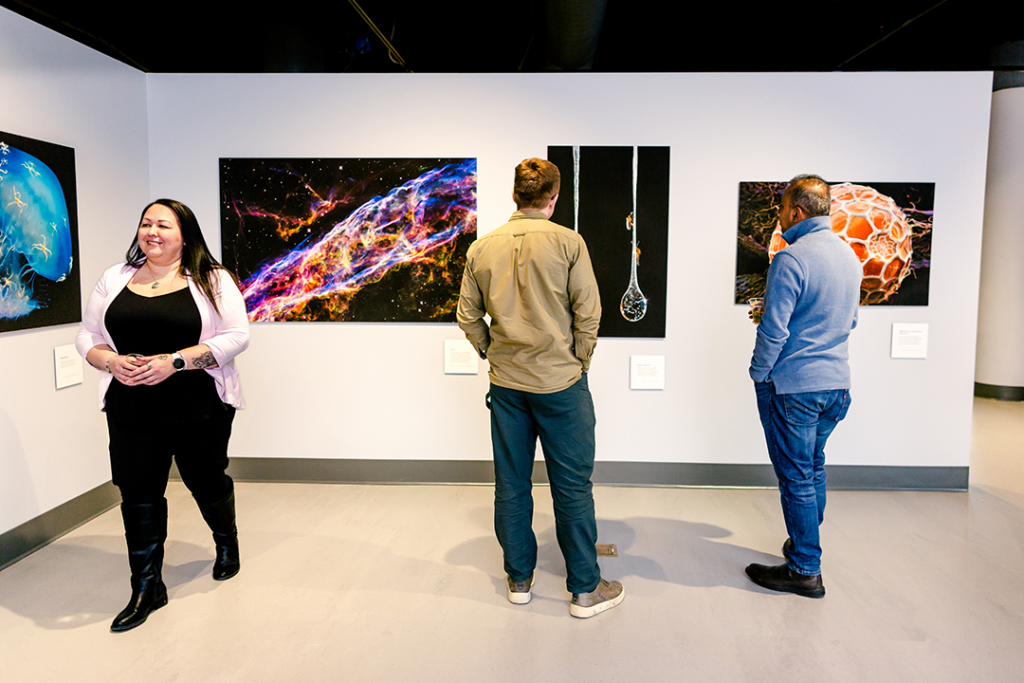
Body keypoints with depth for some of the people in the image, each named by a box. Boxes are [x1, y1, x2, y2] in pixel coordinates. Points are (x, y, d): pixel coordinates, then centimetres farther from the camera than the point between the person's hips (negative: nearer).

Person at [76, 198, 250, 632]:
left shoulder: (211, 280, -4)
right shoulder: (114, 280, 9)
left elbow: (235, 337, -12)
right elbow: (87, 337, 12)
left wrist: (175, 361, -20)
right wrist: (112, 362, -11)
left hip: (201, 409, -3)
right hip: (132, 411, 3)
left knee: (207, 481, 13)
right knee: (138, 494, 4)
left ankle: (227, 543, 43)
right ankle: (146, 588, 19)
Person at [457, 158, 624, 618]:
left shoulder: (482, 247, 2)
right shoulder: (567, 243, -8)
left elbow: (468, 316, 5)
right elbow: (588, 312, -9)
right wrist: (579, 363, 4)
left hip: (505, 384, 4)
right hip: (559, 381, -3)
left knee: (511, 483, 13)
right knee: (572, 485, 6)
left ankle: (519, 580, 27)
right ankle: (586, 589, 17)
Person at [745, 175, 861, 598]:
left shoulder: (791, 259, -19)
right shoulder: (849, 254, 8)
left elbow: (773, 329, -20)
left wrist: (758, 373, -6)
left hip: (793, 386, -8)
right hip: (836, 383, 8)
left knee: (796, 477, 2)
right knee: (814, 468, 21)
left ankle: (805, 570, 12)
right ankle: (806, 544, 36)